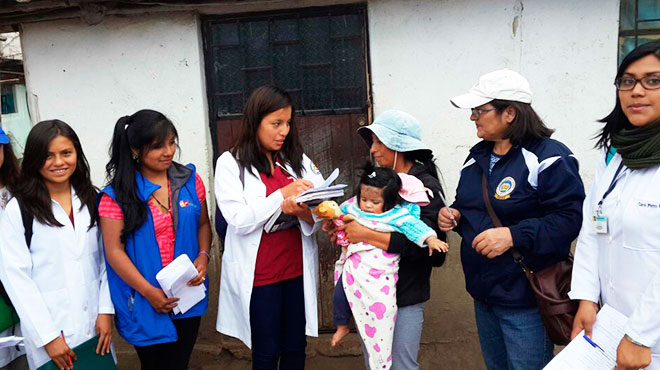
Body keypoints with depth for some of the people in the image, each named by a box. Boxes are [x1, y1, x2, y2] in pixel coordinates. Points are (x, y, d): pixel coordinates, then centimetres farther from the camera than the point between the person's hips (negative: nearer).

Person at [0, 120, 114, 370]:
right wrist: (47, 337, -12)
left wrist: (106, 311, -3)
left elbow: (105, 258, 5)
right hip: (49, 330, -3)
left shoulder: (91, 200, 4)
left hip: (95, 323, 4)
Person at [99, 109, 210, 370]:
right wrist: (149, 291, -15)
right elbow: (114, 251, -10)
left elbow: (203, 224, 10)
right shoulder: (117, 194, -9)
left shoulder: (190, 180, 1)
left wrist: (203, 256, -9)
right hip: (145, 303, -3)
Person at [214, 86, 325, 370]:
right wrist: (283, 194, -20)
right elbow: (238, 220, -15)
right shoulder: (230, 164, -5)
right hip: (259, 275, -3)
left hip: (298, 270, 4)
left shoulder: (299, 160, 5)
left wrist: (305, 212, -20)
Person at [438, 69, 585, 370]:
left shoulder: (549, 157, -16)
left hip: (524, 302, -8)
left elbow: (569, 218, -22)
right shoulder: (477, 155, 9)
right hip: (482, 292, 8)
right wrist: (454, 216, -1)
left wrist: (513, 235, -31)